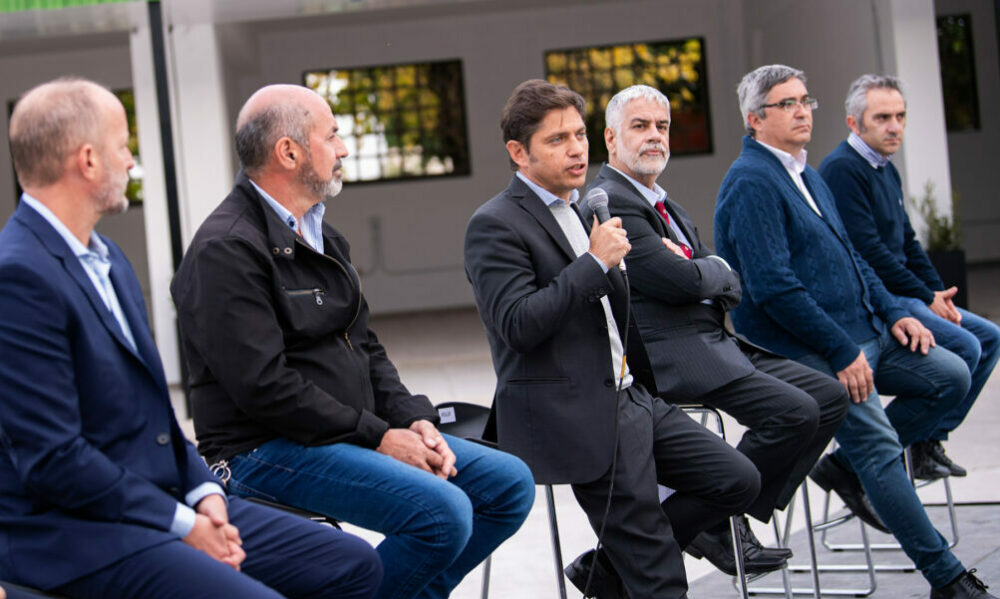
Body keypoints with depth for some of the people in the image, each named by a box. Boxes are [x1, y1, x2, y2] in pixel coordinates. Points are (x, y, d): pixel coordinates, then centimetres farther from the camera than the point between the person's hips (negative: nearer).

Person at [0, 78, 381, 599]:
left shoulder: (106, 257, 15)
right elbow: (51, 458, -20)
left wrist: (203, 490, 3)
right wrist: (183, 525, -15)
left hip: (165, 502, 9)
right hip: (74, 534, -9)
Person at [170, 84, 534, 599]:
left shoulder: (320, 234, 17)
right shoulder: (226, 250, -15)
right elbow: (264, 385, -21)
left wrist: (413, 420, 1)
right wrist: (377, 436, -17)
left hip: (357, 435, 10)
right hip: (267, 451, -10)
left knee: (509, 483, 2)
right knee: (442, 512, -27)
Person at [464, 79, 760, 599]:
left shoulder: (582, 209, 17)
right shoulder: (495, 225, -12)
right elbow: (518, 326, -22)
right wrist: (595, 262, -21)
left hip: (629, 396, 9)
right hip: (575, 416, -9)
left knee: (737, 481, 3)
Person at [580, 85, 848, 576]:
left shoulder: (662, 204, 23)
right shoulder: (610, 203, -9)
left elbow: (730, 285, 16)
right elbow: (679, 282, -18)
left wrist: (700, 270, -6)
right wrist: (715, 269, 3)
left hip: (715, 343, 10)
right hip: (670, 355, -10)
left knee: (830, 396, 1)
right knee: (793, 411, -23)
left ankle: (742, 516, 3)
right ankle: (709, 522, -6)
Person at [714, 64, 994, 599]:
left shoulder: (807, 175, 17)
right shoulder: (751, 183, -14)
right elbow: (771, 286, -22)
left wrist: (892, 313, 8)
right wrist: (842, 351, -21)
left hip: (863, 333, 10)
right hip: (803, 349, -10)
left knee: (951, 375, 5)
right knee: (879, 441, -16)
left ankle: (845, 466, 10)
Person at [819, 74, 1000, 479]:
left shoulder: (887, 171, 16)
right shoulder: (842, 170, -15)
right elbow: (867, 250, -21)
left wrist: (940, 294, 4)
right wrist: (927, 297, -15)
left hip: (901, 294, 10)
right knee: (963, 346, -22)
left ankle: (932, 440, 7)